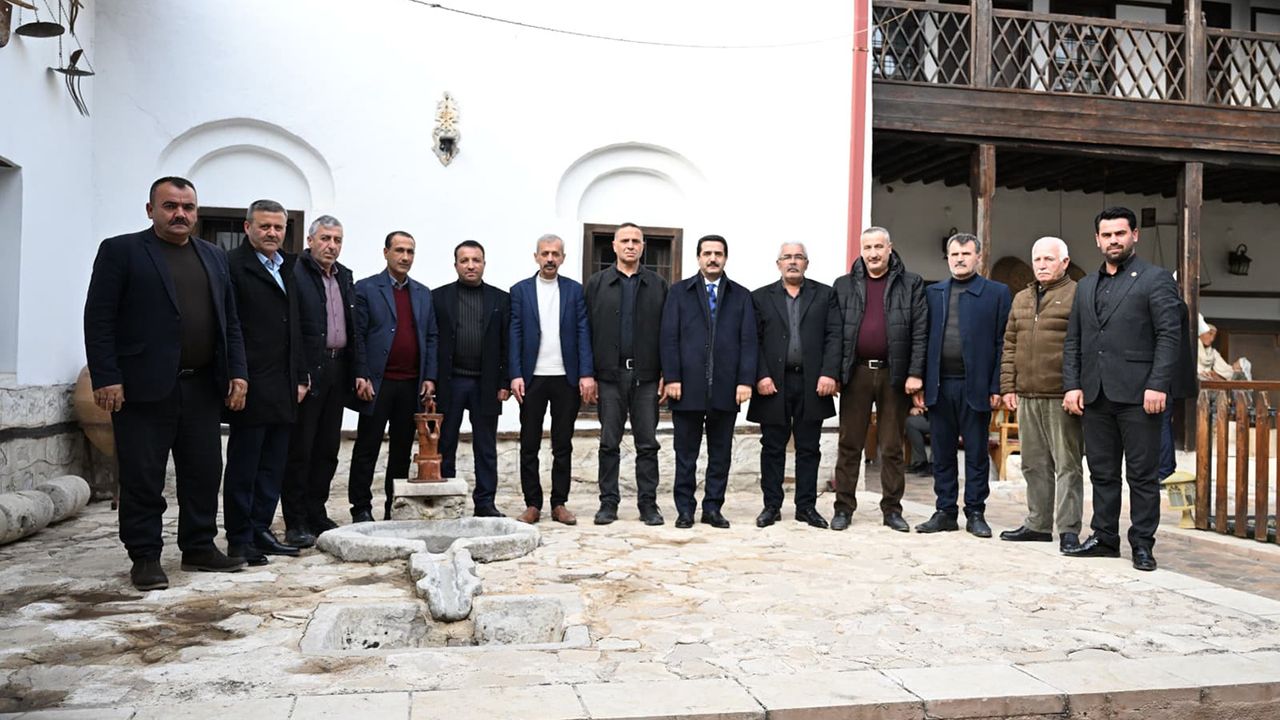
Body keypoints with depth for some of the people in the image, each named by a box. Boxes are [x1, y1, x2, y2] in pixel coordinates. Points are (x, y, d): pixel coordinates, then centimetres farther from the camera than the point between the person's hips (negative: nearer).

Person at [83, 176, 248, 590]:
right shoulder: (121, 251, 0)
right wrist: (105, 379, -13)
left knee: (204, 473, 9)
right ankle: (145, 558, 12)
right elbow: (99, 319, -6)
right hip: (143, 386, -5)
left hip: (203, 386, 5)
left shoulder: (214, 257, 15)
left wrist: (237, 372, 5)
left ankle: (199, 548, 21)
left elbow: (230, 322, 15)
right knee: (143, 478, 2)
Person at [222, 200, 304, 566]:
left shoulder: (287, 267, 16)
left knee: (273, 466, 12)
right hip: (252, 387, -7)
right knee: (243, 466, 2)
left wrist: (299, 377, 15)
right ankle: (239, 539, 10)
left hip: (283, 388, 7)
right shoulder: (233, 265, -7)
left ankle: (261, 531, 21)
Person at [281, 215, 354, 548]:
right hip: (307, 372, -7)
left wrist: (354, 371, 9)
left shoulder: (345, 277, 15)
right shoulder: (295, 273, -8)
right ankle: (296, 523, 6)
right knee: (299, 449, 0)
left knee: (327, 449, 12)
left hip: (337, 370, 7)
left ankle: (317, 514, 22)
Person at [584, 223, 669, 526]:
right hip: (609, 375, 0)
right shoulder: (596, 284, 7)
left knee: (647, 443, 4)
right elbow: (587, 330, 3)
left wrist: (666, 373, -3)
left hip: (646, 376, 0)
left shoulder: (659, 285, 7)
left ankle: (648, 503, 12)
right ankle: (608, 503, 13)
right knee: (609, 443, 5)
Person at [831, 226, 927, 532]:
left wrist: (915, 373, -8)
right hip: (855, 373, 1)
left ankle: (892, 509, 16)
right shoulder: (844, 285, 8)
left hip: (894, 374, -1)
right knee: (849, 445, 4)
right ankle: (844, 507, 12)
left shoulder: (911, 284, 4)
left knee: (892, 447, 7)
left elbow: (920, 332, -1)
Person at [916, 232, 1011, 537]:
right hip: (939, 386, 3)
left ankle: (976, 513, 15)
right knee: (942, 453, 8)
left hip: (976, 386, -3)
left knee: (977, 453, 6)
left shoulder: (997, 293, 3)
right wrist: (919, 383, 2)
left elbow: (1002, 343, -1)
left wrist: (997, 387, -8)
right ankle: (945, 512, 17)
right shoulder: (932, 293, 12)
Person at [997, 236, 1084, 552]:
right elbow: (1010, 345, 18)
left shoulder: (1077, 296, -3)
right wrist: (1008, 386, 11)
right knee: (1034, 465, 13)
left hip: (1062, 397, -6)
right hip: (1027, 396, 6)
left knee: (1067, 465, 0)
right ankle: (1038, 523, 22)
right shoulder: (1021, 299, 17)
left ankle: (1068, 529, 5)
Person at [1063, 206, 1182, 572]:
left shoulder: (1156, 279, 1)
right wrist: (1072, 385, 5)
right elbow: (1073, 340, 16)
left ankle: (1142, 544, 9)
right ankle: (1104, 538, 19)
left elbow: (1170, 334, -7)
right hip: (1095, 395, 5)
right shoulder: (1086, 285, 17)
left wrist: (1158, 386, -15)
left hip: (1137, 394, -5)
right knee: (1102, 473, 11)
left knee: (1142, 474, 1)